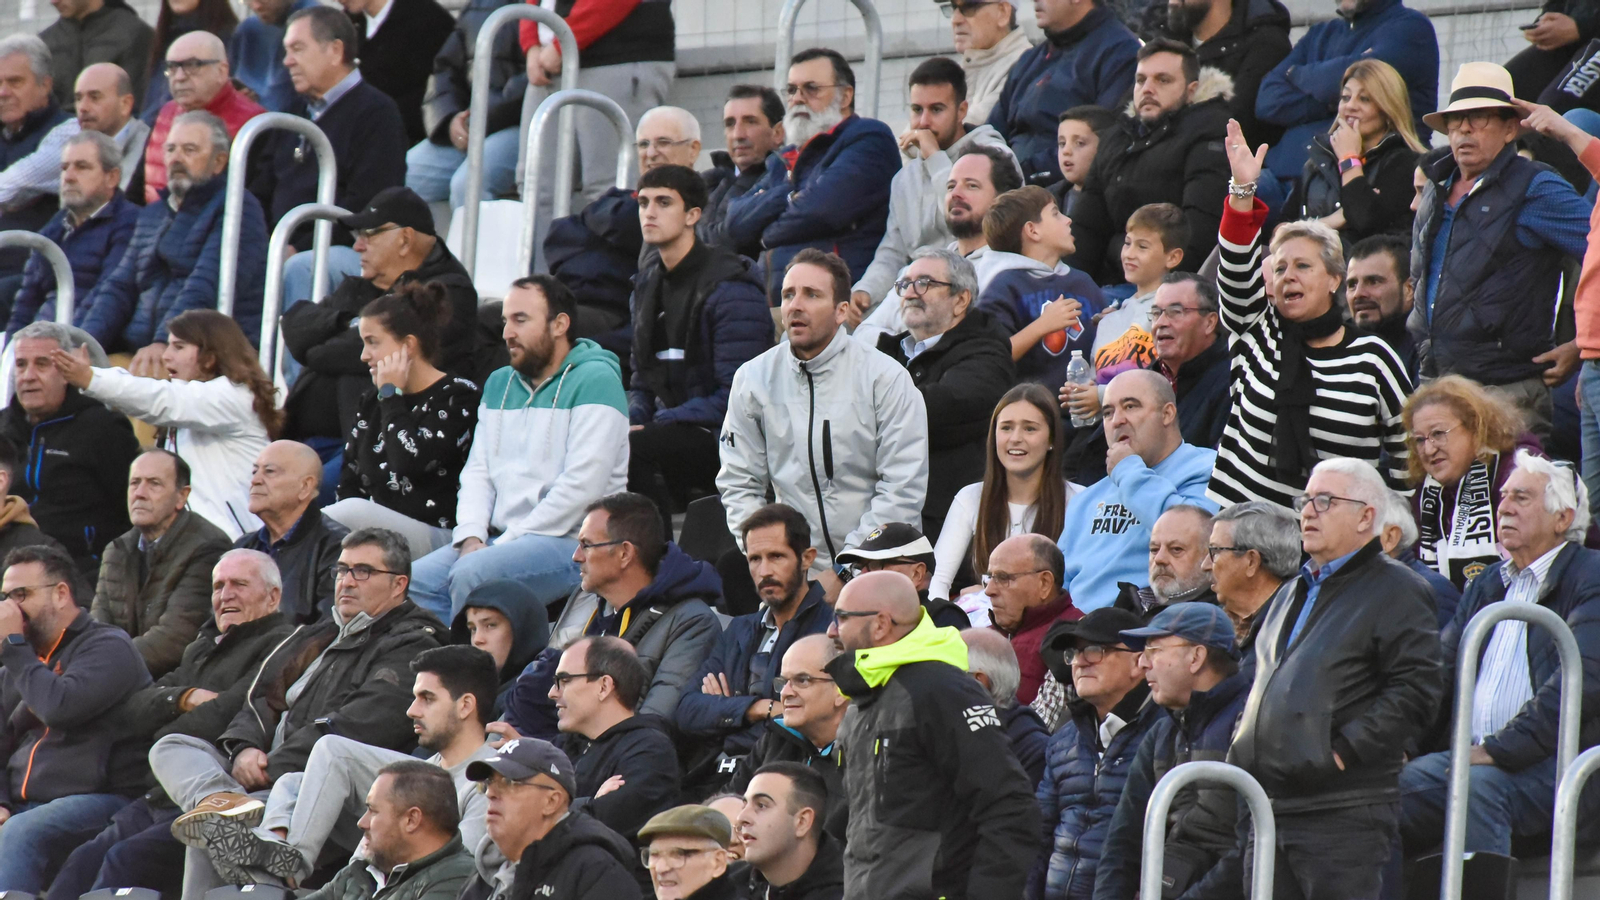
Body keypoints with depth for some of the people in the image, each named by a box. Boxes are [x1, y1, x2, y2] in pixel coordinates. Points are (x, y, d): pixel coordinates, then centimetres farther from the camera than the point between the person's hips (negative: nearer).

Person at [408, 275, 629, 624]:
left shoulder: (594, 380, -6)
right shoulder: (499, 383, 20)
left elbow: (582, 484, -15)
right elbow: (478, 470, 17)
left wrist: (509, 543, -15)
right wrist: (470, 537, -4)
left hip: (570, 540, -7)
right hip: (501, 538, 7)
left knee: (470, 575, -32)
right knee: (416, 581, -16)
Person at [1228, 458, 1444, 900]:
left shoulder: (1397, 590, -3)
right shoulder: (1292, 594, 24)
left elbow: (1416, 691, -14)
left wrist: (1343, 751, -18)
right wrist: (1242, 754, 15)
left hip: (1344, 815, -8)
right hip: (1271, 808, 8)